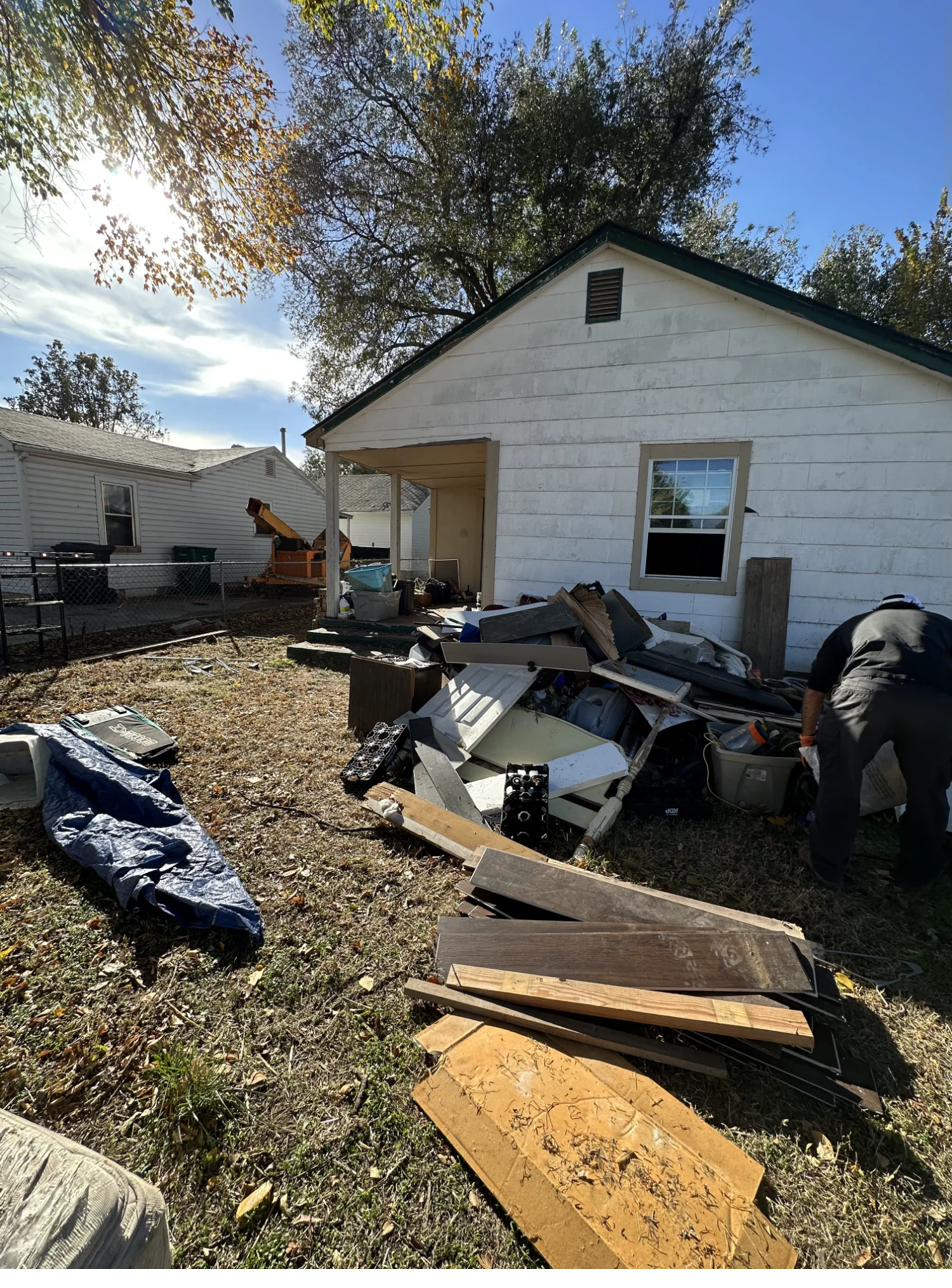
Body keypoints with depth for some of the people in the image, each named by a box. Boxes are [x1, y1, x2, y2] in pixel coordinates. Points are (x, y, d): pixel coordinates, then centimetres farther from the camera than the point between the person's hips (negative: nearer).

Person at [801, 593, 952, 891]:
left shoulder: (855, 624, 37)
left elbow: (815, 689, 36)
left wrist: (808, 737, 47)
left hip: (865, 691, -1)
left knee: (839, 782, 18)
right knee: (928, 791, 22)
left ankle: (828, 869, 30)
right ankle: (916, 873, 41)